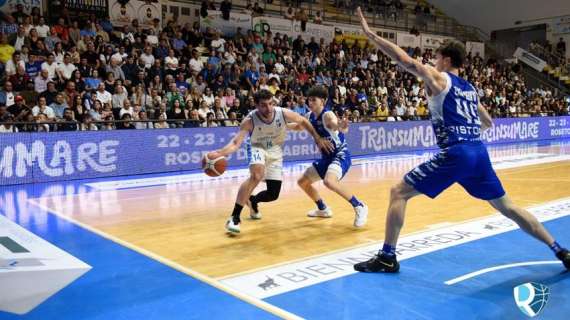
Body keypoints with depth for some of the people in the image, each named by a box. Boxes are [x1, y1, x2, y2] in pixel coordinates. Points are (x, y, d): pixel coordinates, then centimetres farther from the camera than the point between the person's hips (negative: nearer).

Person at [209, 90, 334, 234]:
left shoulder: (284, 113, -25)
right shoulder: (250, 120, -30)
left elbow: (303, 122, -6)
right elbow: (236, 143, -35)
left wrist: (318, 139, -6)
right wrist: (219, 153, -54)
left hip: (275, 152, 3)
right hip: (257, 148, -3)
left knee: (273, 194, 1)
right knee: (257, 175, -36)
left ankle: (253, 201, 38)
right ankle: (234, 217, -28)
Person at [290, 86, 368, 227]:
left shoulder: (328, 115, -22)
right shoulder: (310, 116, 2)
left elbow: (339, 127, -44)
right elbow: (299, 126, 25)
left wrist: (341, 127, -67)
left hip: (341, 154, -9)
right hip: (327, 156, 9)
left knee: (329, 181, -36)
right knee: (302, 182, 15)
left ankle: (359, 207, -19)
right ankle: (323, 209, 33)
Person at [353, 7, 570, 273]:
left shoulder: (438, 78, 4)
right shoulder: (470, 89, 23)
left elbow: (406, 60, -9)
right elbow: (488, 124, 33)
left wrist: (371, 35, -8)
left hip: (455, 155, -7)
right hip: (479, 153, 7)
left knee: (398, 192, 0)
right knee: (506, 206, 22)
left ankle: (387, 257, -1)